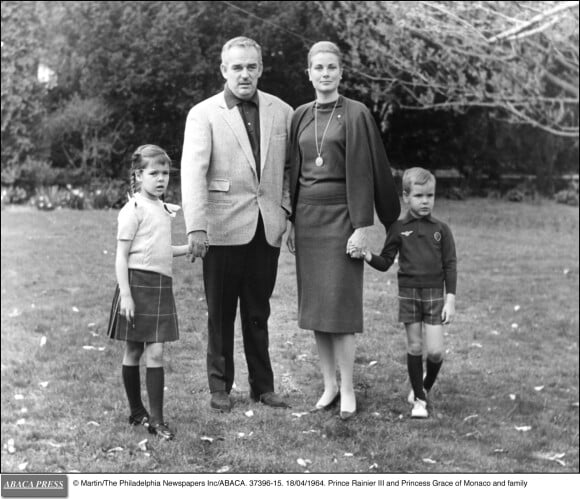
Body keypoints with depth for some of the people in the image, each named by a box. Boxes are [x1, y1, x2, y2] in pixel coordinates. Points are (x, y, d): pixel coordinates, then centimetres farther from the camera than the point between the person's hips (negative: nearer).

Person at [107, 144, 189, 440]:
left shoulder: (165, 209, 13)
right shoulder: (133, 209, -10)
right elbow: (122, 255, -12)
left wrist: (188, 248, 15)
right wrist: (125, 294, -17)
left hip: (160, 284, 7)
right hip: (138, 283, -6)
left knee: (155, 353, 3)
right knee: (133, 351, 6)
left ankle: (155, 419, 5)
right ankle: (136, 411, 19)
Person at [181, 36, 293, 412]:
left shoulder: (282, 112, 8)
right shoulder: (204, 114, -2)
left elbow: (291, 169, 15)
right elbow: (193, 172, -11)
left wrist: (288, 212, 4)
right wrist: (196, 227, -20)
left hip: (267, 227, 3)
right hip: (224, 228, -2)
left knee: (258, 312, 12)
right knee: (221, 313, 7)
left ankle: (263, 385, 23)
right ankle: (220, 387, 20)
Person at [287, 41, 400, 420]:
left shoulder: (356, 114, -4)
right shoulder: (300, 117, 11)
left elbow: (365, 171, -8)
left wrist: (362, 227, -13)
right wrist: (291, 222, 11)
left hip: (340, 215, -5)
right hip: (307, 216, 5)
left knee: (339, 305, -6)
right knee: (314, 305, 7)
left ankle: (348, 391, 5)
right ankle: (329, 385, 17)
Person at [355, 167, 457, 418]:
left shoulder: (441, 230, 1)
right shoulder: (399, 228, 2)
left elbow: (450, 265, 1)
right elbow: (385, 262, 5)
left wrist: (450, 299, -5)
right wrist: (369, 257, -16)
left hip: (434, 293, 0)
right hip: (408, 292, 0)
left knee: (435, 350, -5)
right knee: (414, 346, 4)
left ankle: (425, 387, 23)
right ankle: (419, 399, 16)